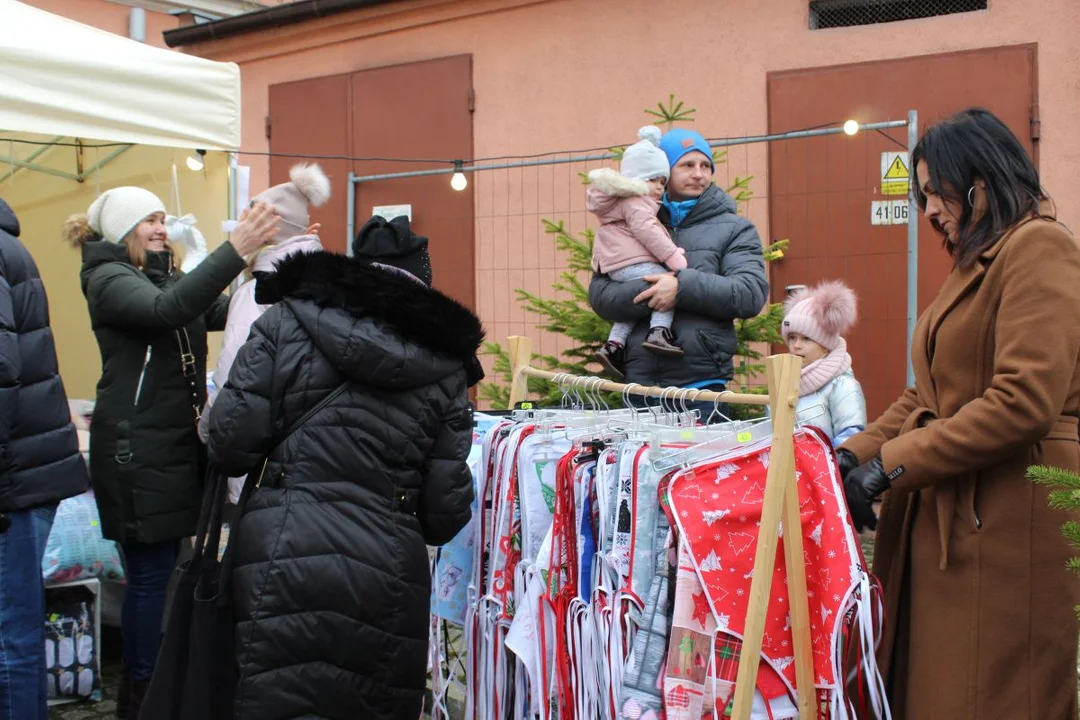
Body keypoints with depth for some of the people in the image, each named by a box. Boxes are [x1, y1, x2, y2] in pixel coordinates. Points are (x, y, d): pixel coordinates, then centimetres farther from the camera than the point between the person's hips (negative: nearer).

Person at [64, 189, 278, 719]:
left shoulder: (166, 276, 18)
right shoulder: (109, 279, -7)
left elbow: (224, 310, 2)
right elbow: (167, 311, -29)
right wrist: (235, 250, -37)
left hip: (176, 444, 8)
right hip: (135, 450, -8)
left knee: (161, 569, 12)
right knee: (149, 574, -2)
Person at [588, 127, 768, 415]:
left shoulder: (734, 229, 7)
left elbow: (752, 294, -7)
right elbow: (599, 294, 4)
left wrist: (683, 286, -18)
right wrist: (647, 294, -15)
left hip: (703, 383, -2)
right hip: (640, 382, 2)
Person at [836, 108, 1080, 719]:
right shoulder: (977, 261, 22)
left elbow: (1023, 400, -20)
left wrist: (892, 464, -15)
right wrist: (854, 456, 4)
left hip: (1006, 524, -9)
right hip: (949, 521, 9)